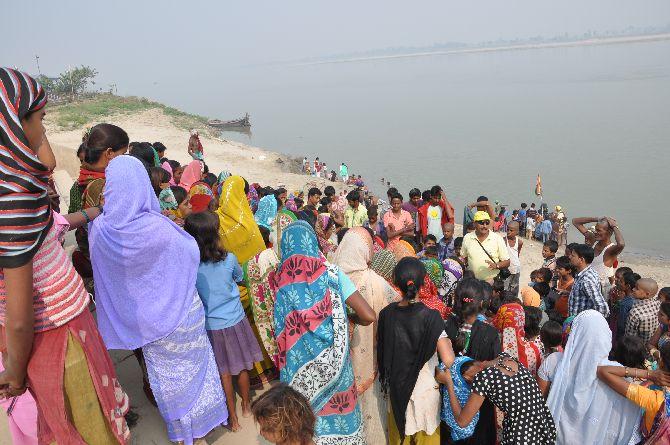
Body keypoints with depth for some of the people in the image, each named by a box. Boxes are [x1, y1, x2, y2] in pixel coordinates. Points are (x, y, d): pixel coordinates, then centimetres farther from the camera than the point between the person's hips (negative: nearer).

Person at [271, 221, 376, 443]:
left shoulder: (279, 279, -10)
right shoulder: (330, 273, -16)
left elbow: (280, 330, -2)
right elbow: (369, 316, -17)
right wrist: (350, 317, 2)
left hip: (297, 362, 2)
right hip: (331, 358, -2)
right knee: (337, 406, 20)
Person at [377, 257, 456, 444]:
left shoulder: (387, 313, -12)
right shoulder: (430, 316, -21)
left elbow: (381, 352, -1)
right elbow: (448, 360, -26)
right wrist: (447, 342, -8)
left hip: (395, 389, 3)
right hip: (425, 390, -3)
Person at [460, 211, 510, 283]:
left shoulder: (497, 239, -4)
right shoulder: (467, 238, 2)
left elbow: (507, 262, -1)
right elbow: (463, 257, 15)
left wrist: (496, 265, -20)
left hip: (492, 281, -2)